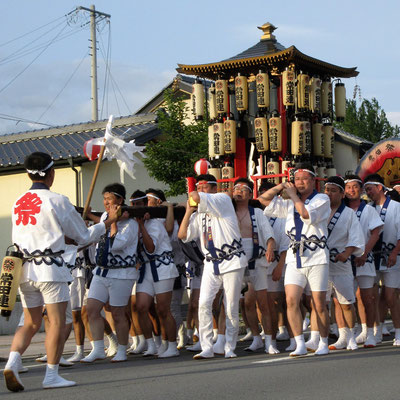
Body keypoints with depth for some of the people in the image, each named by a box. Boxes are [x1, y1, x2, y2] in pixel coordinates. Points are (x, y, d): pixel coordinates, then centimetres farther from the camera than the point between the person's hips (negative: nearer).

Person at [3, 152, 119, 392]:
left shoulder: (18, 203, 11)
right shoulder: (57, 201, -6)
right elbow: (83, 237, 1)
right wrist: (110, 221, 16)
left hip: (24, 269, 6)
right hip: (50, 267, -6)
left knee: (31, 324, 13)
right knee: (57, 322, 0)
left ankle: (12, 362, -7)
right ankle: (52, 375, 0)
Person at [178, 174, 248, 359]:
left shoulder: (223, 199, -1)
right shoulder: (199, 214, 20)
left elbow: (197, 197, -17)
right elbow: (182, 235, 12)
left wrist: (193, 196, 7)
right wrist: (189, 211, 8)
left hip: (232, 261, -6)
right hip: (211, 264, 6)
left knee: (231, 308, -2)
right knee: (204, 304, -9)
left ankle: (230, 348, 7)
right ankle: (206, 348, -7)